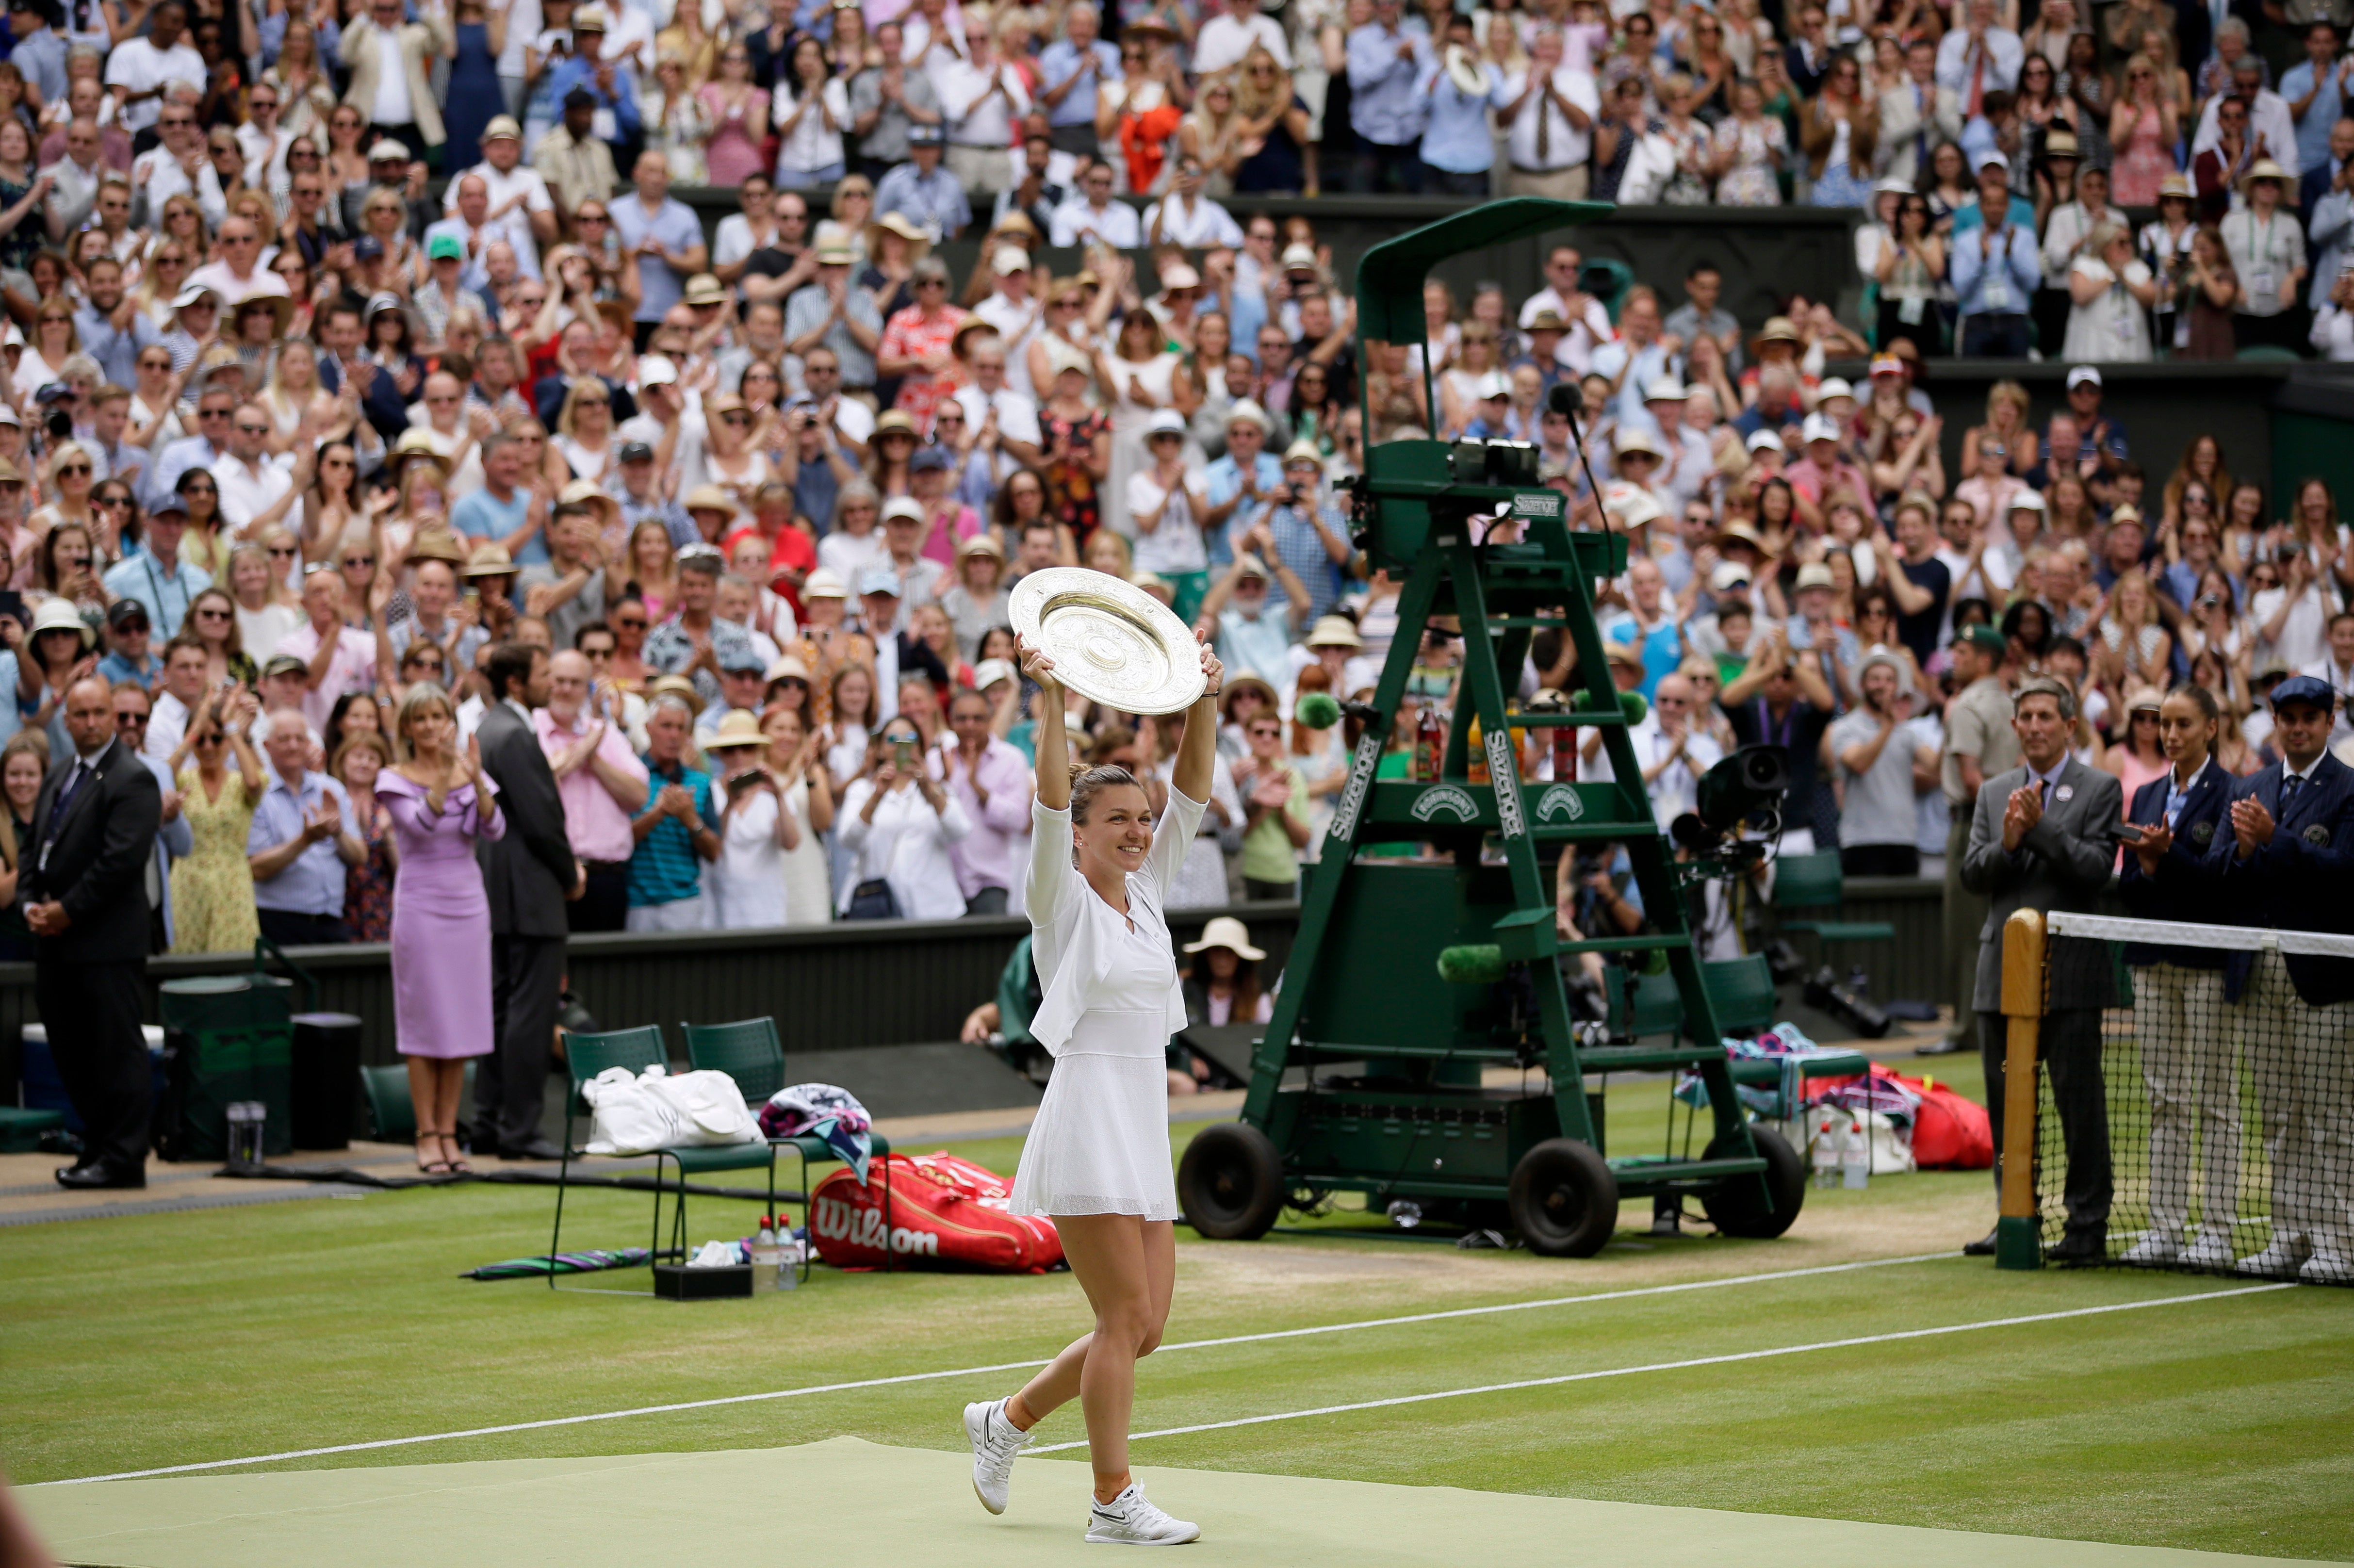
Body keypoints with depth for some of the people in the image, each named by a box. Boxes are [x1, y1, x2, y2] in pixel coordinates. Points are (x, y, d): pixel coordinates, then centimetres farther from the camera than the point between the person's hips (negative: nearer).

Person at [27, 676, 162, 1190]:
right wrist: (31, 903, 2)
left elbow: (121, 860, -18)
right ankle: (99, 1148, 19)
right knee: (69, 1051, 11)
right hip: (55, 940, 9)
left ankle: (122, 1159, -2)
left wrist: (67, 911, -15)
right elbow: (34, 845, 19)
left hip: (107, 943, -9)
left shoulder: (131, 781, -10)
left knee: (115, 1049, -5)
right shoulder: (60, 776, 17)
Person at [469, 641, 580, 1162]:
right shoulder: (516, 736, -17)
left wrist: (566, 867, 14)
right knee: (530, 1014, -7)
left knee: (502, 1009, 14)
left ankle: (489, 1124, 17)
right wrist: (571, 875, -5)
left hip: (499, 895, 11)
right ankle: (518, 1130, -6)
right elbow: (541, 820, -20)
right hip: (531, 896, -11)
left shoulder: (489, 729, 15)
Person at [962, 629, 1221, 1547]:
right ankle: (1113, 1503, -4)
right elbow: (1052, 801, -18)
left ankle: (1008, 1420, 26)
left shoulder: (1146, 894, 14)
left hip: (1145, 1127, 8)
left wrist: (1205, 702, -3)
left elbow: (1192, 794, 8)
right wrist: (1051, 703, -27)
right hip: (1088, 1118, -8)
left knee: (1141, 1326, 8)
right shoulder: (1062, 901, -3)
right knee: (1126, 1315, -9)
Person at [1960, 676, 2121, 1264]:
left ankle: (2088, 1226, 1)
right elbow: (1972, 875, 6)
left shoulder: (2100, 789, 1)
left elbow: (2096, 868, -11)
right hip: (2002, 971, 5)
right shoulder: (1994, 793, 14)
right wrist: (2007, 842, -12)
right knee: (2006, 1104, 8)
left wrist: (2040, 826, -16)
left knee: (2079, 1103, -4)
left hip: (2068, 970, -5)